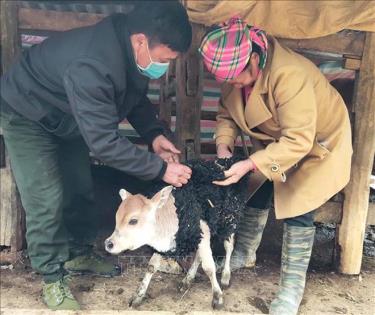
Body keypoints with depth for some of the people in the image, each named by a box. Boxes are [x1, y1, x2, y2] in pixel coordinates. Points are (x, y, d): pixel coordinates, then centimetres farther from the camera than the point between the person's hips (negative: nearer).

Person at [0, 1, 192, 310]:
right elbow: (103, 142, -39)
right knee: (46, 200, -8)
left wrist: (154, 134, -16)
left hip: (66, 116, 8)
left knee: (80, 189, 10)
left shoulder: (131, 50, -17)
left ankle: (79, 253, 30)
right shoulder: (91, 65, -43)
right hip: (26, 115, -7)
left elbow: (136, 96, 0)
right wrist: (160, 169, -33)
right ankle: (52, 277, 12)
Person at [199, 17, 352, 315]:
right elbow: (227, 113, -8)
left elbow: (298, 141, -40)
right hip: (275, 140, 7)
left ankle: (292, 287, 9)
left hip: (318, 141, -6)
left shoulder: (290, 74, -40)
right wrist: (224, 146, -25)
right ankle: (244, 254, 34)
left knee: (298, 210, -9)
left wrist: (250, 164, -44)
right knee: (257, 194, 11)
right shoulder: (235, 70, -17)